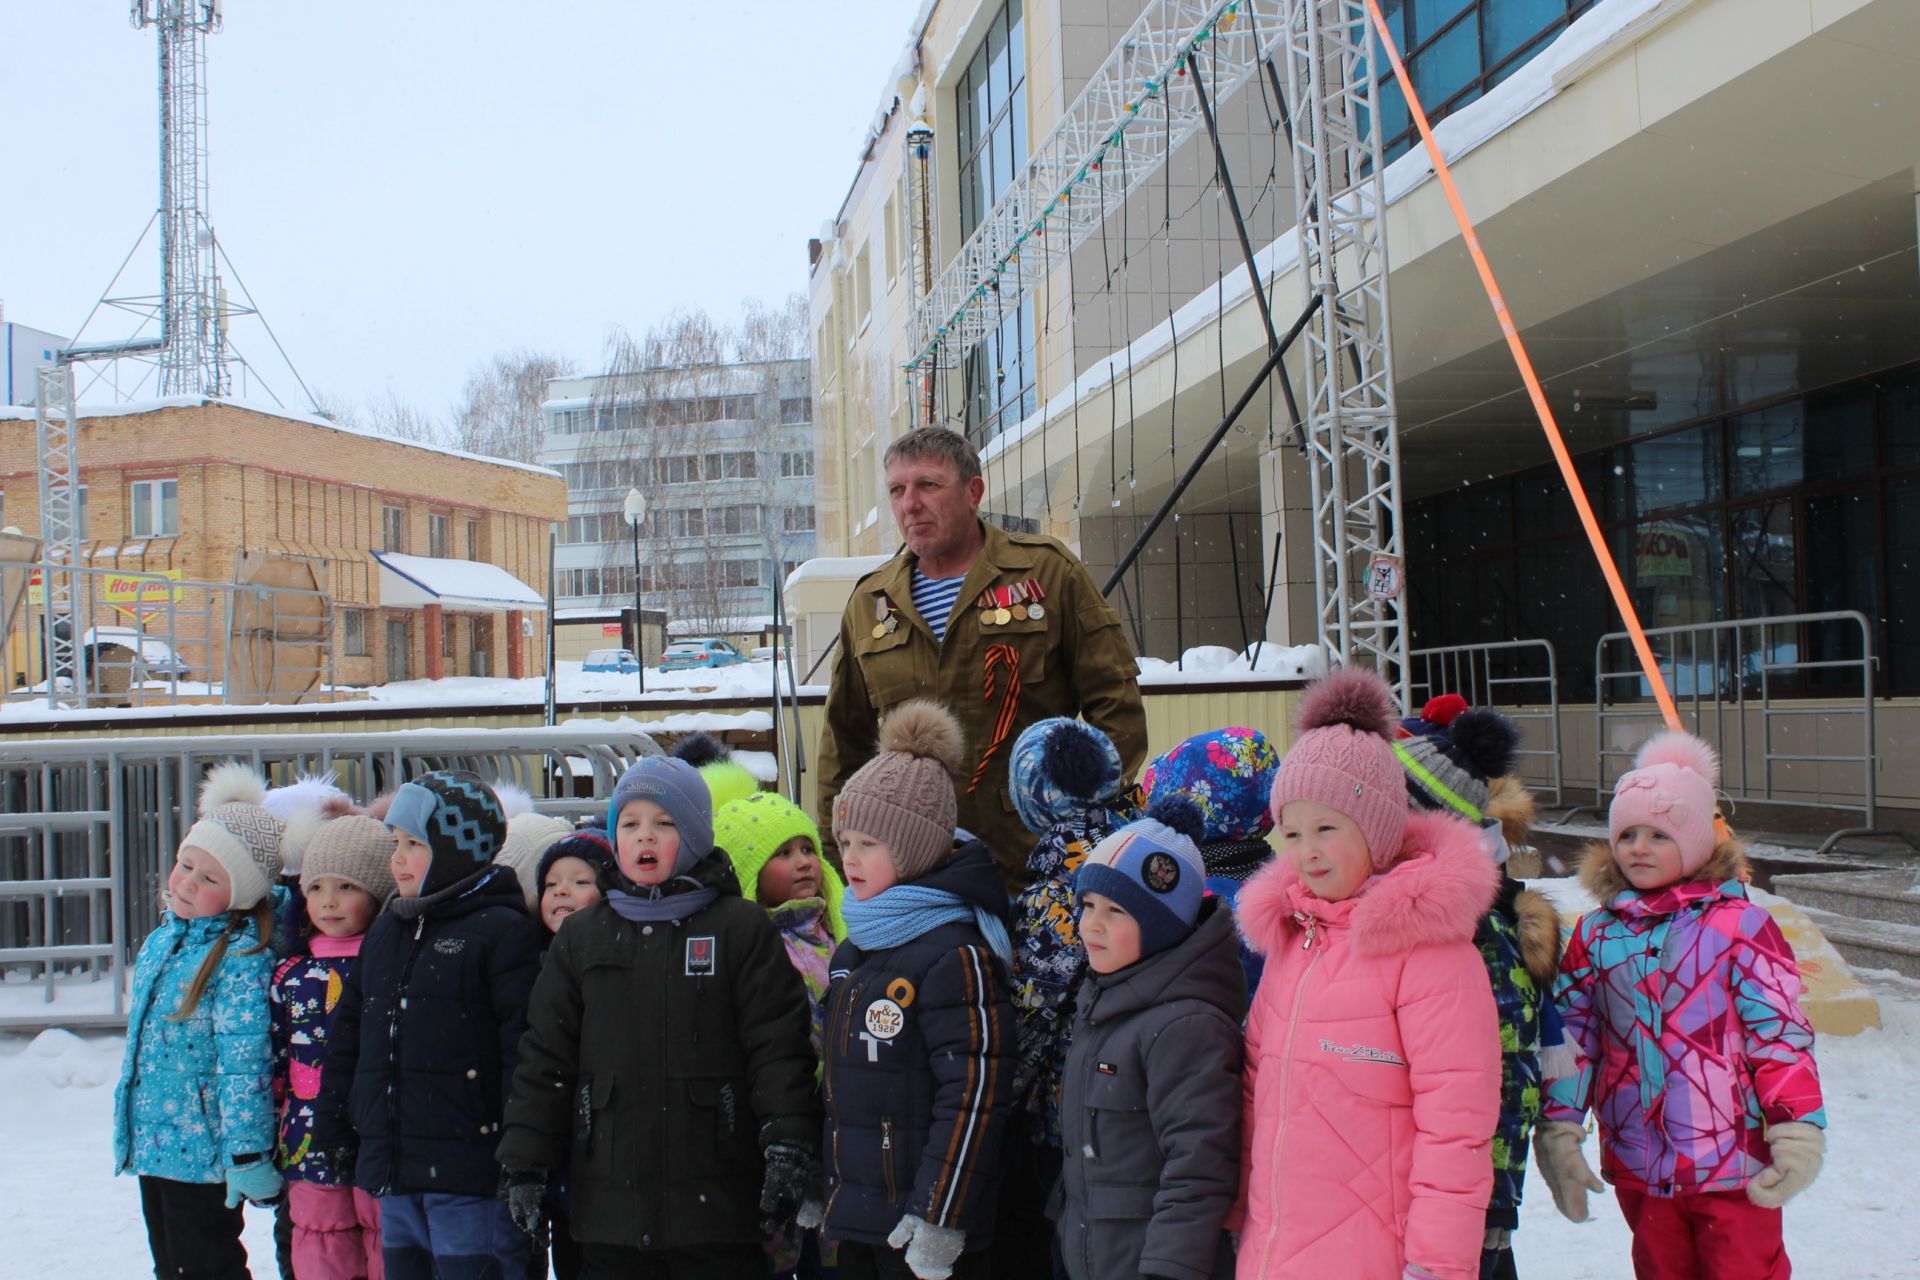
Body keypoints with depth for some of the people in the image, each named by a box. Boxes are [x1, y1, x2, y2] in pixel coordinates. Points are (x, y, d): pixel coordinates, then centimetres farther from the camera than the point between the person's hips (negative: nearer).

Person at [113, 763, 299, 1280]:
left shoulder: (242, 958, -21)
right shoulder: (166, 936, 5)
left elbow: (244, 1063, -22)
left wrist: (247, 1155, -22)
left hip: (202, 1151, -9)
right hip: (152, 1140, 9)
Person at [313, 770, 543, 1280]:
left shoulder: (502, 930, -8)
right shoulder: (385, 931, 16)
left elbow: (525, 1045, -14)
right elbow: (349, 1032, 21)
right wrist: (334, 1124, 17)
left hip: (469, 1175, -7)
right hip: (392, 1170, 8)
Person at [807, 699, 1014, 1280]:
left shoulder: (955, 953, -16)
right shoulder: (851, 953, 11)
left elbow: (974, 1092, -20)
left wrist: (939, 1218, -20)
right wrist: (817, 1188, 19)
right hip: (855, 1219, 8)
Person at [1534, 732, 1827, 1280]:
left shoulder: (1739, 925, -7)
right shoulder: (1595, 934, 5)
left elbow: (1781, 1033, -6)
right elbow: (1571, 1037, 8)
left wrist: (1798, 1129, -12)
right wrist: (1558, 1129, 4)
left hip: (1734, 1167, -4)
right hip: (1637, 1169, 4)